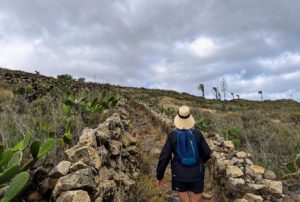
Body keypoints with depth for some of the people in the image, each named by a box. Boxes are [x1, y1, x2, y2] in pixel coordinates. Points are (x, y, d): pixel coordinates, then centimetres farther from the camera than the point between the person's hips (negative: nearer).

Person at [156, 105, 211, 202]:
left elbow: (164, 157, -12)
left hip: (179, 176, 0)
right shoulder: (197, 133, -11)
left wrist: (159, 175, 1)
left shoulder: (172, 135, -12)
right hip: (196, 175, 0)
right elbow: (207, 153, -1)